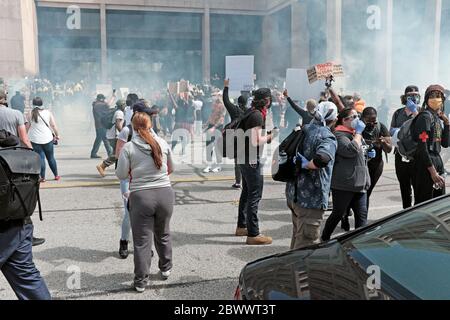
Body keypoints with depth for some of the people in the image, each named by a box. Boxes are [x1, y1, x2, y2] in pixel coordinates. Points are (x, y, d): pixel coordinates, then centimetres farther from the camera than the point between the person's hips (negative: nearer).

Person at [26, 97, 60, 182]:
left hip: (35, 140, -1)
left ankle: (42, 177, 2)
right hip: (48, 139, 1)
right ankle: (56, 175, 20)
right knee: (51, 158, 12)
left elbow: (27, 127, 1)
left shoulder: (30, 114, -2)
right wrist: (57, 135, 11)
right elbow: (54, 126, 0)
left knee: (40, 158, 2)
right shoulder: (48, 113, 0)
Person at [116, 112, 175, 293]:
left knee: (142, 240, 7)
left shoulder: (129, 147, -5)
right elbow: (171, 169, 14)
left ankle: (141, 281, 14)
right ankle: (165, 269, 38)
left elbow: (121, 175, -3)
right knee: (163, 234, 22)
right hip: (165, 193, 3)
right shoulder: (163, 143, 3)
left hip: (141, 196, -3)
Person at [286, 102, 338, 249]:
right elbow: (322, 158, -36)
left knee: (298, 235, 25)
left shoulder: (304, 129, 8)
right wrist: (306, 164, -19)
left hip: (293, 193, 8)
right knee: (306, 243, 1)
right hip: (311, 198, -8)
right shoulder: (328, 137, -16)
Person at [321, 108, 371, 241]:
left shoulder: (355, 134, 19)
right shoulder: (339, 135, -11)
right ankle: (324, 239, 22)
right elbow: (351, 150, -28)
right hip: (344, 184, -8)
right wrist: (358, 133, -17)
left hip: (359, 183, 8)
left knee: (362, 214, 3)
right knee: (338, 214, 4)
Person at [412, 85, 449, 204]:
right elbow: (422, 147, -19)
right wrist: (432, 171, -21)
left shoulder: (437, 118, 13)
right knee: (424, 203, -4)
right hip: (425, 163, -9)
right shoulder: (425, 116, -12)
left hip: (437, 160, 9)